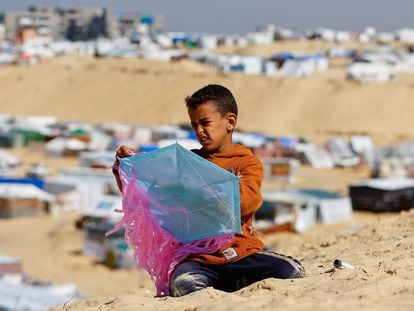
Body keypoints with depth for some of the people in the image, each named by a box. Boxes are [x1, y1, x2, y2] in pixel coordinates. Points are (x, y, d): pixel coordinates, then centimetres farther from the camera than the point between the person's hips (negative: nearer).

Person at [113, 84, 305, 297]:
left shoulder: (247, 162, 10)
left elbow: (246, 203, -10)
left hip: (241, 252, -1)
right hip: (199, 256, 1)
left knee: (293, 271, -27)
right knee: (182, 284, -35)